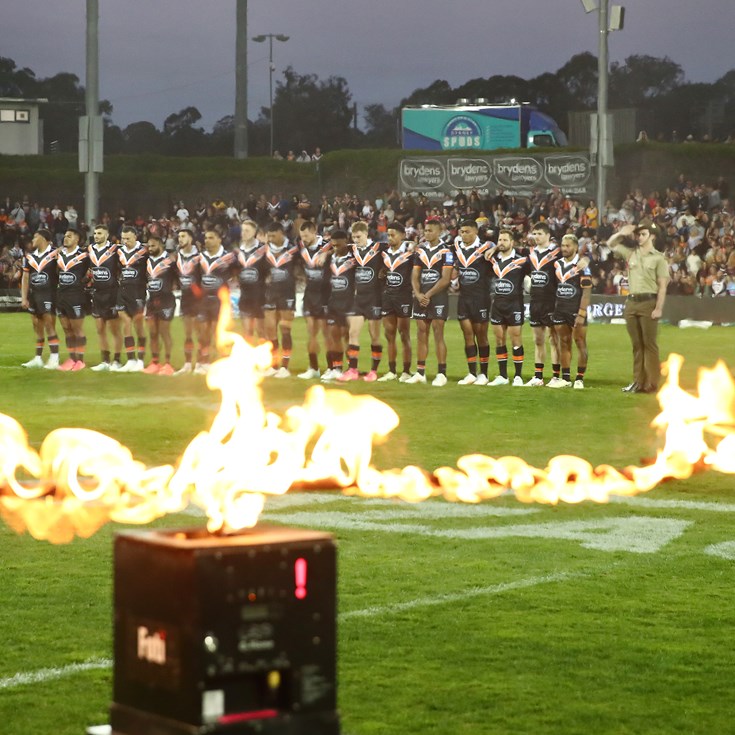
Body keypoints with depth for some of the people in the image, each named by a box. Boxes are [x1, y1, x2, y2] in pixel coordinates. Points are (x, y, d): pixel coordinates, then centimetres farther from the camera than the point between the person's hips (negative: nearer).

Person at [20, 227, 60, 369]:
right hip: (33, 295, 6)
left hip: (49, 295, -6)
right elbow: (25, 278, 12)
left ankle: (54, 359, -10)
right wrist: (24, 298, 6)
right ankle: (38, 358, 18)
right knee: (37, 328, 11)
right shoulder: (29, 257, 10)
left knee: (49, 326, -10)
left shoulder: (54, 254, -8)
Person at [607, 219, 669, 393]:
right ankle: (638, 381, 12)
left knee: (649, 344, -6)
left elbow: (662, 286, -7)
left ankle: (652, 383, -7)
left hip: (648, 302, -5)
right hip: (631, 302, 6)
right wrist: (621, 233, 3)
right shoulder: (630, 253, 13)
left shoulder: (658, 258, -3)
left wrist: (659, 308, -16)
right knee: (636, 345, 9)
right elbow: (611, 245, 22)